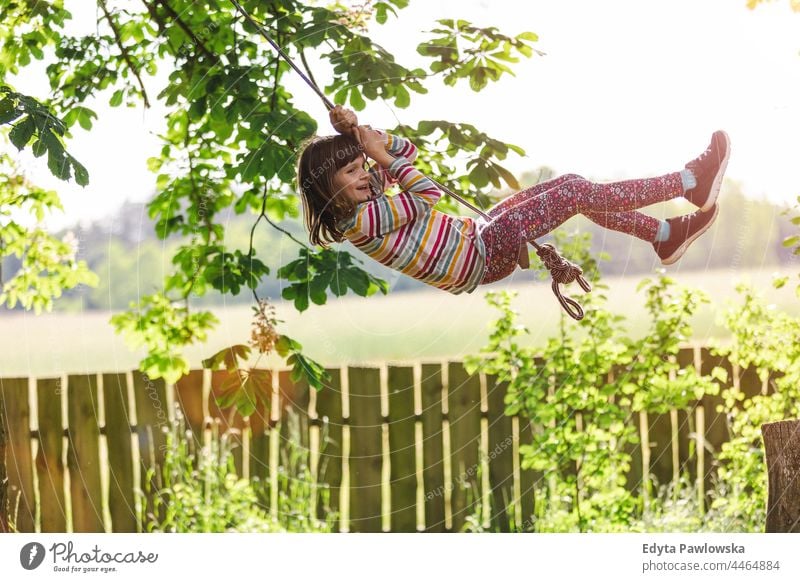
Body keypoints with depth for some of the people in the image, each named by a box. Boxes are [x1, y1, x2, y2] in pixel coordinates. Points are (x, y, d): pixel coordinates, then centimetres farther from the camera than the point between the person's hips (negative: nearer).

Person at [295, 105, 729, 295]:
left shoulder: (366, 199, 4)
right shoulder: (360, 221, -23)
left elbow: (407, 151, 12)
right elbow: (426, 197, -22)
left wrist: (361, 135, -5)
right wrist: (381, 154, -14)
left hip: (476, 233, 10)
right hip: (484, 255, -10)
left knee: (572, 186, 8)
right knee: (580, 191, -10)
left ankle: (666, 235, 18)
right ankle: (690, 181, 1)